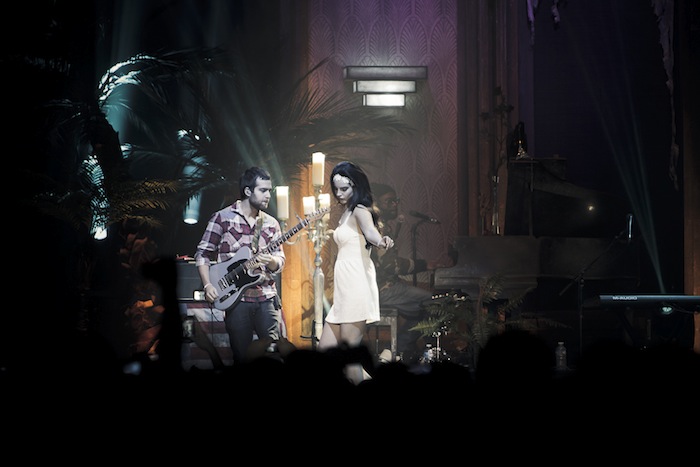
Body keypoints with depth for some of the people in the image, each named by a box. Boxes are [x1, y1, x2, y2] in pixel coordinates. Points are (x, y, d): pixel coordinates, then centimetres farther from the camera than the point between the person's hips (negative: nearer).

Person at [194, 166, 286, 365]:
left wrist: (273, 261, -14)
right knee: (242, 358, 1)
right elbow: (203, 253, 2)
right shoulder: (222, 218, 0)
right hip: (235, 298, -3)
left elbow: (280, 259, 10)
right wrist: (208, 286, -10)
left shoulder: (271, 223, 11)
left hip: (266, 298, 3)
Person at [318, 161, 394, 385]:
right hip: (343, 291, 10)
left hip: (357, 288, -10)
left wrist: (380, 241, -52)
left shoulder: (360, 210, -10)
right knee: (324, 351, 8)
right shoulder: (347, 212, 17)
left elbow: (370, 231, -33)